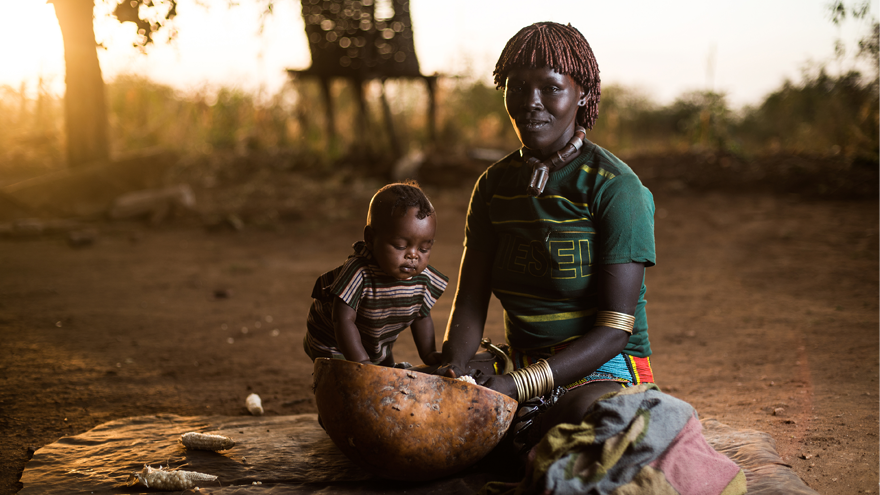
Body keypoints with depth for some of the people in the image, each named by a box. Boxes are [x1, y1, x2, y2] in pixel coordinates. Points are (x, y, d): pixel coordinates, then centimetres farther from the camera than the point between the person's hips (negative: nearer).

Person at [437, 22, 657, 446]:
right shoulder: (493, 185, 7)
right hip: (519, 371, 5)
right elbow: (470, 302, 4)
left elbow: (616, 328, -15)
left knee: (584, 413, -40)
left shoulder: (615, 187, -11)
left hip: (606, 372, -5)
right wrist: (454, 368, -18)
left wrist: (519, 385, -26)